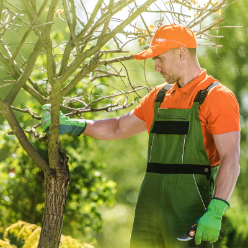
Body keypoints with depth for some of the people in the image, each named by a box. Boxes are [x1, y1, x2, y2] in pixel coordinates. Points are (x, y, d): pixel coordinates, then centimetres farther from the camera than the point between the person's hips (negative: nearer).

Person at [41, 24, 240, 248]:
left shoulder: (217, 96, -7)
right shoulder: (160, 96, 17)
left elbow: (231, 159, -15)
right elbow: (118, 128, 30)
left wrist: (215, 212, -26)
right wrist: (72, 125, 21)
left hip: (190, 205, -7)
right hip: (151, 203, 7)